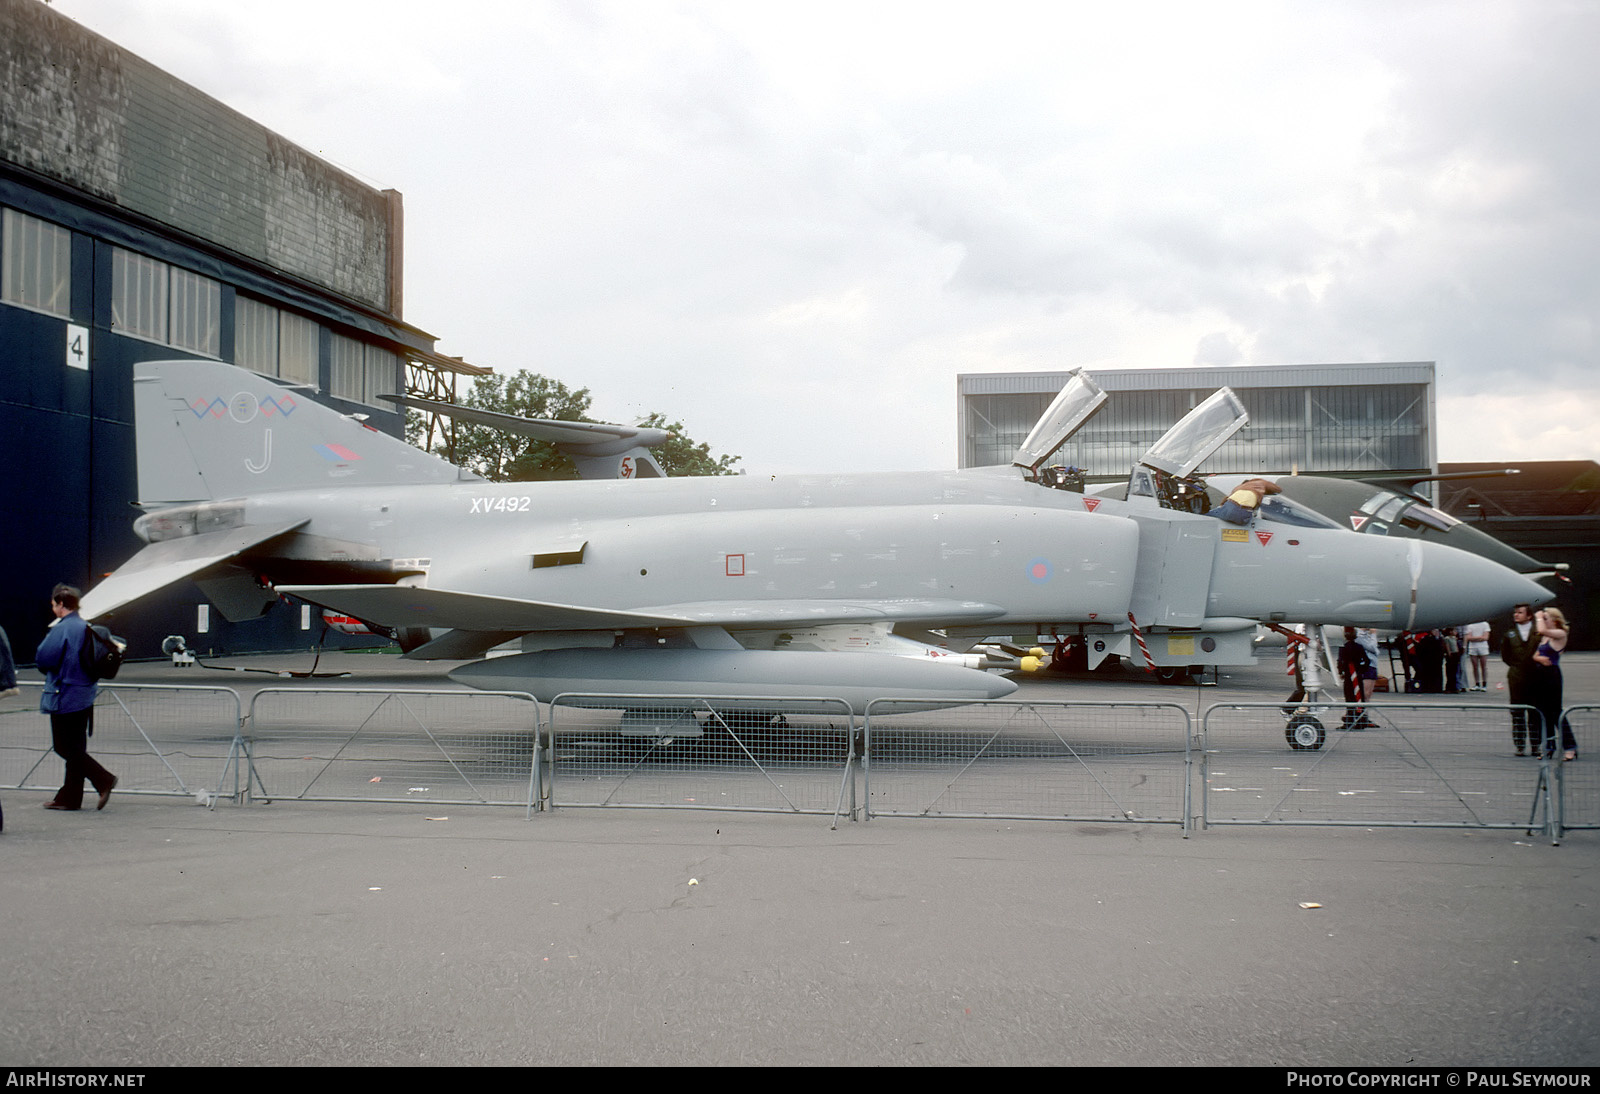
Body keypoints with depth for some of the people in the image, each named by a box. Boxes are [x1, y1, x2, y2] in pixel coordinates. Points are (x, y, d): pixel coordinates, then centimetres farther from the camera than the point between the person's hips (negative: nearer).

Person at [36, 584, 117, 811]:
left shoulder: (61, 629, -15)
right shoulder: (86, 628, 10)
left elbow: (43, 658, -19)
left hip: (65, 695, -8)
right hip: (85, 694, 8)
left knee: (65, 748, -2)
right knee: (75, 748, 12)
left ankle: (103, 779, -13)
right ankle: (69, 797, 17)